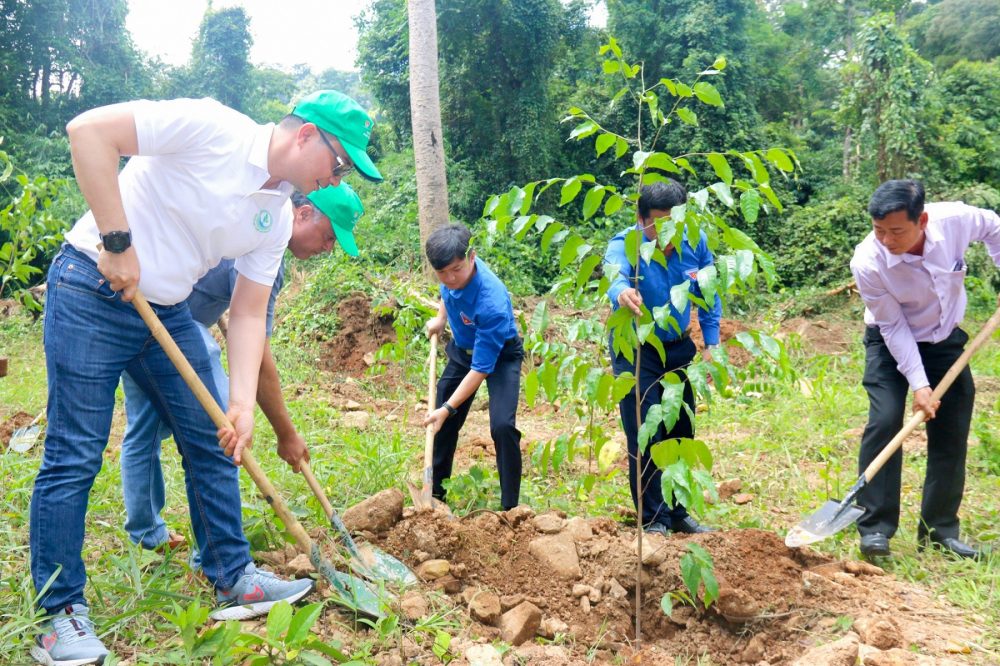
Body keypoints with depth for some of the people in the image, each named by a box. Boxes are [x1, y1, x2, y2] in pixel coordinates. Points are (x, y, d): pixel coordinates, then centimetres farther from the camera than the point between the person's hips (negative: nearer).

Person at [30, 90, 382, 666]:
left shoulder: (276, 219, 4)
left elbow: (248, 314, 4)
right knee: (75, 457, -4)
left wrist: (243, 404, -7)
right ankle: (61, 613, 10)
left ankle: (234, 580, 20)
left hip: (168, 312, 8)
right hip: (93, 291, -8)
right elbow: (89, 129, -22)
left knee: (213, 444, 7)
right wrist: (117, 240, -23)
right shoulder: (212, 128, -17)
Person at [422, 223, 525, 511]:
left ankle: (510, 507, -9)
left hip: (500, 356, -7)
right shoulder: (451, 277, -21)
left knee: (503, 426, -25)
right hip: (462, 349, 7)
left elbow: (481, 369, -33)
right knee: (443, 423, 12)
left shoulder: (492, 303, -40)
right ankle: (435, 494, 31)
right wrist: (440, 318, -1)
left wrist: (448, 408, -34)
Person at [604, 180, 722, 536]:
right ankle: (654, 519, 10)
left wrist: (711, 345, -2)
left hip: (679, 347, 4)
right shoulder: (625, 244, -24)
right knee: (644, 436, -5)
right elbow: (615, 276, -47)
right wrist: (621, 293, -71)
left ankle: (679, 513, 29)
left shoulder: (696, 242, -13)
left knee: (682, 432, 12)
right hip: (635, 349, -4)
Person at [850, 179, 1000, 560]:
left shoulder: (956, 219, -25)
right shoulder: (867, 263, -31)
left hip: (946, 340, 4)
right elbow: (893, 326, -21)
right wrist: (918, 383, -22)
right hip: (892, 343, -3)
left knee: (952, 433, 3)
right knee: (884, 422, -20)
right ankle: (875, 528, -10)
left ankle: (939, 531, 15)